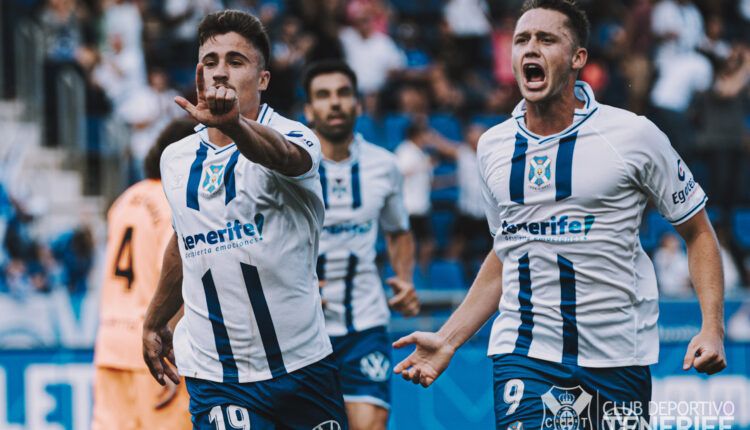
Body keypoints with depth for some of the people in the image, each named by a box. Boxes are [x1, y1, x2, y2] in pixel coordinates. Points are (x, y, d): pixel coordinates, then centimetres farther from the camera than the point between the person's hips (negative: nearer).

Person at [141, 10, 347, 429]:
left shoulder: (293, 137, -11)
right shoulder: (176, 159, 7)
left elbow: (281, 155, -38)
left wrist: (233, 123, -58)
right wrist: (155, 322, 33)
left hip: (302, 367, -2)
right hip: (214, 375, 2)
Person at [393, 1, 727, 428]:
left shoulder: (633, 134, -5)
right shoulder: (493, 146, 8)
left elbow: (699, 233, 2)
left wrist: (713, 328, -10)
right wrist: (447, 341, 14)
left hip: (618, 360, -2)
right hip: (523, 355, 2)